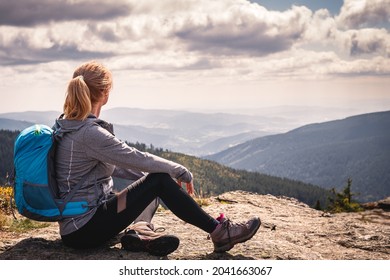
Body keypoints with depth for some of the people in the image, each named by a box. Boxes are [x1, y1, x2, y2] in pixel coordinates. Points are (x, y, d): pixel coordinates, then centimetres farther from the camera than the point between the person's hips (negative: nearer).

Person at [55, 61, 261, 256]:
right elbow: (139, 159, -20)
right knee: (160, 180, -12)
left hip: (75, 224, 10)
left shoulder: (69, 125, 8)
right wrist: (182, 172, -4)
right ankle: (219, 232, -6)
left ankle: (138, 231, -8)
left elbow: (112, 165, 15)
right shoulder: (89, 133, -22)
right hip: (84, 230, -10)